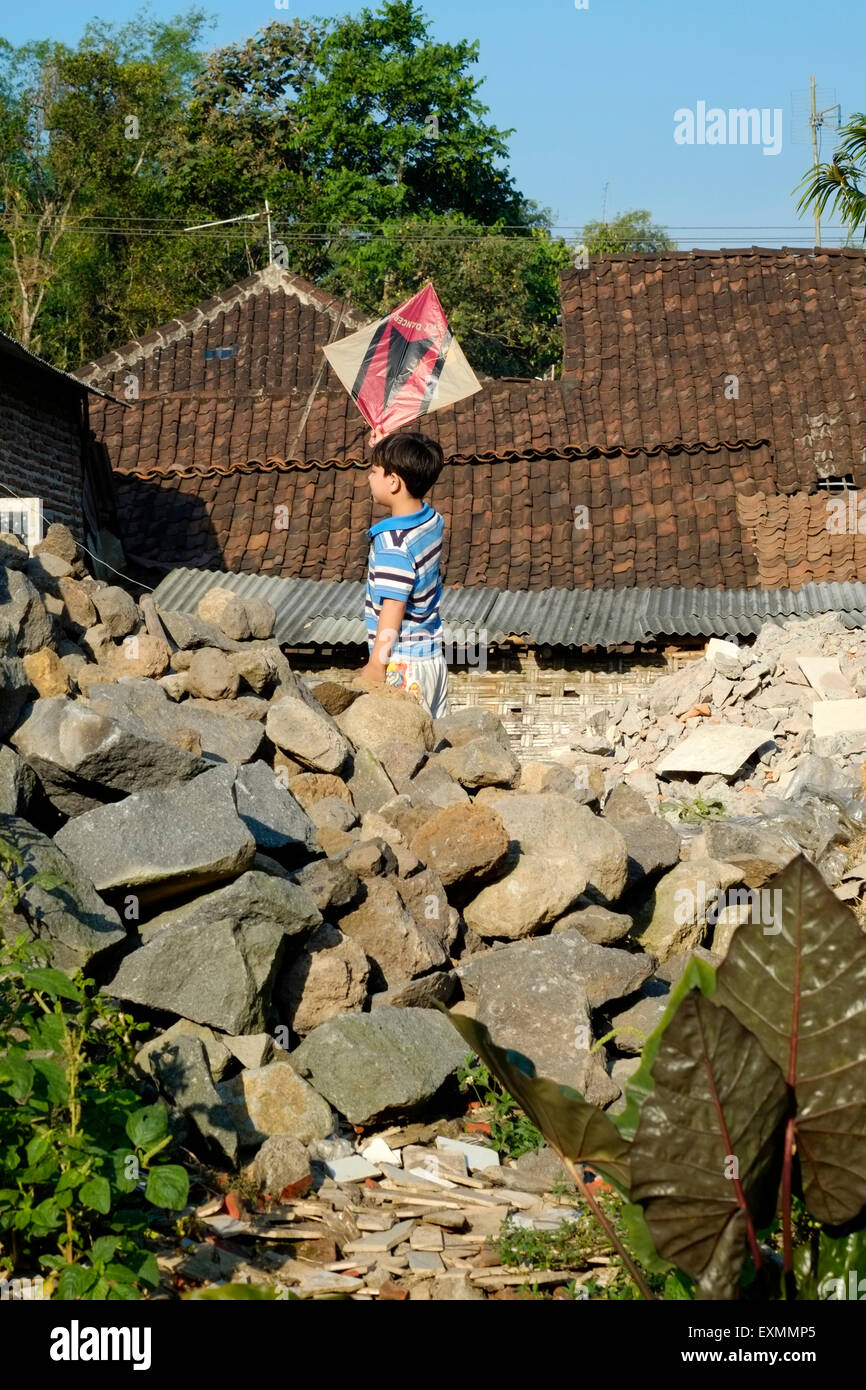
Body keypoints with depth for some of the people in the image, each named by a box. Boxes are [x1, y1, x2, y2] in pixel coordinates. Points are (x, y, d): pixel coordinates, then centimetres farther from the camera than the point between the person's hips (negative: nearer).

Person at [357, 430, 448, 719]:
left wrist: (375, 666, -15)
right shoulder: (433, 521, 3)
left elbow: (392, 611, -21)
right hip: (433, 656, 9)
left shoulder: (392, 544, -21)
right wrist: (387, 448, 28)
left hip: (402, 665, -9)